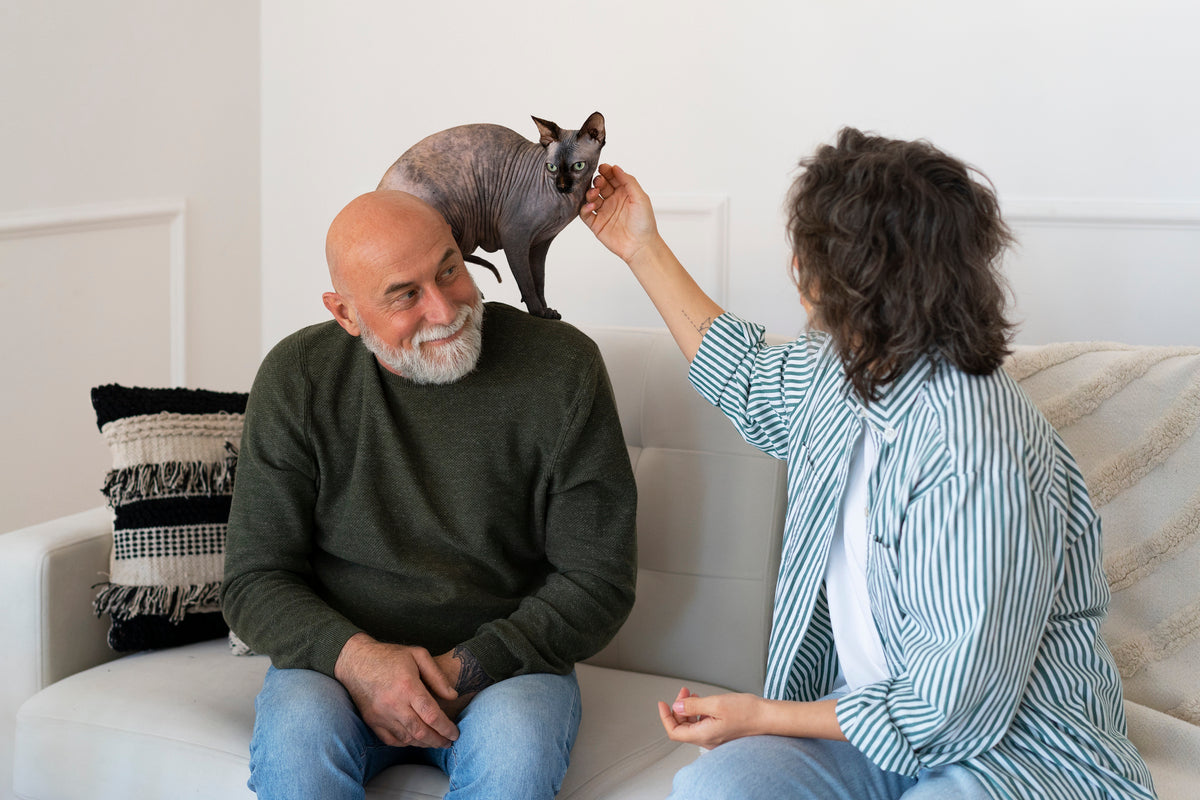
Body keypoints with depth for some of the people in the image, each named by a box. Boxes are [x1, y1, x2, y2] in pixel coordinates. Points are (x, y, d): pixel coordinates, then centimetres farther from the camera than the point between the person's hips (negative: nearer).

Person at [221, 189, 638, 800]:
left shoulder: (563, 367, -7)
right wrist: (354, 656, -22)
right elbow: (254, 580, -2)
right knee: (295, 733, -32)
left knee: (515, 747, -34)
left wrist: (469, 668, -18)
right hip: (337, 654, 1)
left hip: (504, 664, 0)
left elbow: (597, 583, -5)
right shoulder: (296, 379, -4)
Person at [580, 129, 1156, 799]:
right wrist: (642, 247, 29)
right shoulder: (845, 369, 1)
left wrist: (763, 716, -12)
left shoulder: (972, 453, -27)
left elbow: (955, 709, -23)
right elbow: (746, 378, 29)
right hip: (863, 703, 7)